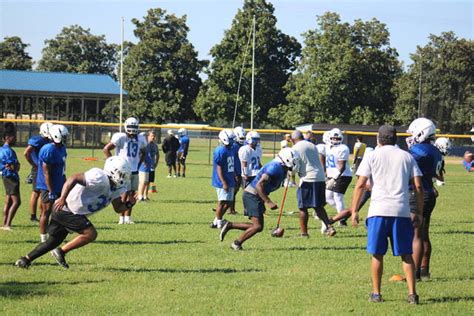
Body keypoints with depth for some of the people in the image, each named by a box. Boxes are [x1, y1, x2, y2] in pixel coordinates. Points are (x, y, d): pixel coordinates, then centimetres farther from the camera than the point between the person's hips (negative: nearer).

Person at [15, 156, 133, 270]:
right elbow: (74, 178, -30)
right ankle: (61, 252, -3)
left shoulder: (117, 188, 6)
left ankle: (25, 260, 27)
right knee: (90, 233, -15)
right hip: (65, 209, -10)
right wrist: (62, 198, -35)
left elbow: (118, 208, 7)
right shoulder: (100, 178, -24)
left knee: (53, 242, 17)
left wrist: (128, 204, -14)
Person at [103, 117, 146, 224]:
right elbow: (106, 149, -8)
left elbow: (143, 153, 26)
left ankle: (128, 217, 15)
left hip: (134, 171, 6)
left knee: (132, 194, 7)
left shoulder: (140, 139, 7)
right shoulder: (121, 138, -10)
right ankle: (122, 218, 1)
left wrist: (139, 164, 13)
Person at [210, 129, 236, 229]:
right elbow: (219, 168, -19)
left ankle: (216, 221, 21)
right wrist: (224, 183, -22)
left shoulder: (230, 150, 13)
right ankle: (219, 222, 7)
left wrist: (234, 179, 21)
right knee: (222, 202, -3)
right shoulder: (220, 151, -17)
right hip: (223, 182, -9)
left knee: (228, 202, 11)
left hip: (230, 182, 9)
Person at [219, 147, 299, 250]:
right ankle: (237, 243, 4)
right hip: (252, 195, -10)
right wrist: (268, 202, -25)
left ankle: (229, 225, 18)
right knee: (257, 226, -12)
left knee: (258, 226, 10)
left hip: (257, 197, 10)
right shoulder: (275, 167, -20)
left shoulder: (282, 170, 12)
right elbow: (259, 185, -24)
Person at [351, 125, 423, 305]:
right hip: (401, 211, 2)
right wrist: (419, 213, 12)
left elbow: (360, 184, -1)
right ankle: (412, 293, 1)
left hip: (378, 211, -1)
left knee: (377, 254, 8)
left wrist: (354, 211, 3)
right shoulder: (407, 157, 11)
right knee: (406, 254, 8)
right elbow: (418, 186, 6)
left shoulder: (372, 156, 6)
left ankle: (376, 293, 12)